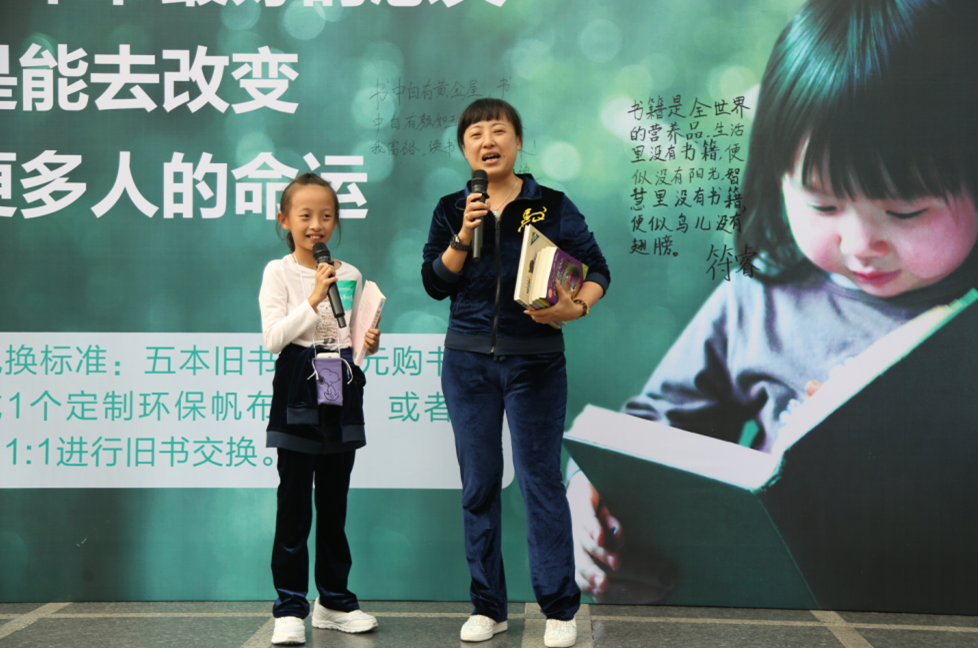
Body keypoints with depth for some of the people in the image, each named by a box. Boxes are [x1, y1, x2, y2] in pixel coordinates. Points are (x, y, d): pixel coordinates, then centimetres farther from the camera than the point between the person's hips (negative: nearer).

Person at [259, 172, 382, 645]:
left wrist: (370, 343, -8)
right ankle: (290, 607, 4)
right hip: (298, 391, -4)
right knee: (294, 503, -3)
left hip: (342, 391, 4)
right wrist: (314, 299, -18)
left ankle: (334, 600, 20)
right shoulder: (278, 272, -3)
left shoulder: (349, 275, 9)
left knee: (334, 500, 10)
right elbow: (273, 338, -12)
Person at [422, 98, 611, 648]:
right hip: (468, 360, 3)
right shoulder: (451, 210, 6)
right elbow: (434, 283, -2)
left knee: (541, 479, -1)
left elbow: (598, 269, -1)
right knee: (479, 484, 7)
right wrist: (463, 236, -15)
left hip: (536, 361, -2)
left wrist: (577, 307, -19)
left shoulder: (551, 206, -1)